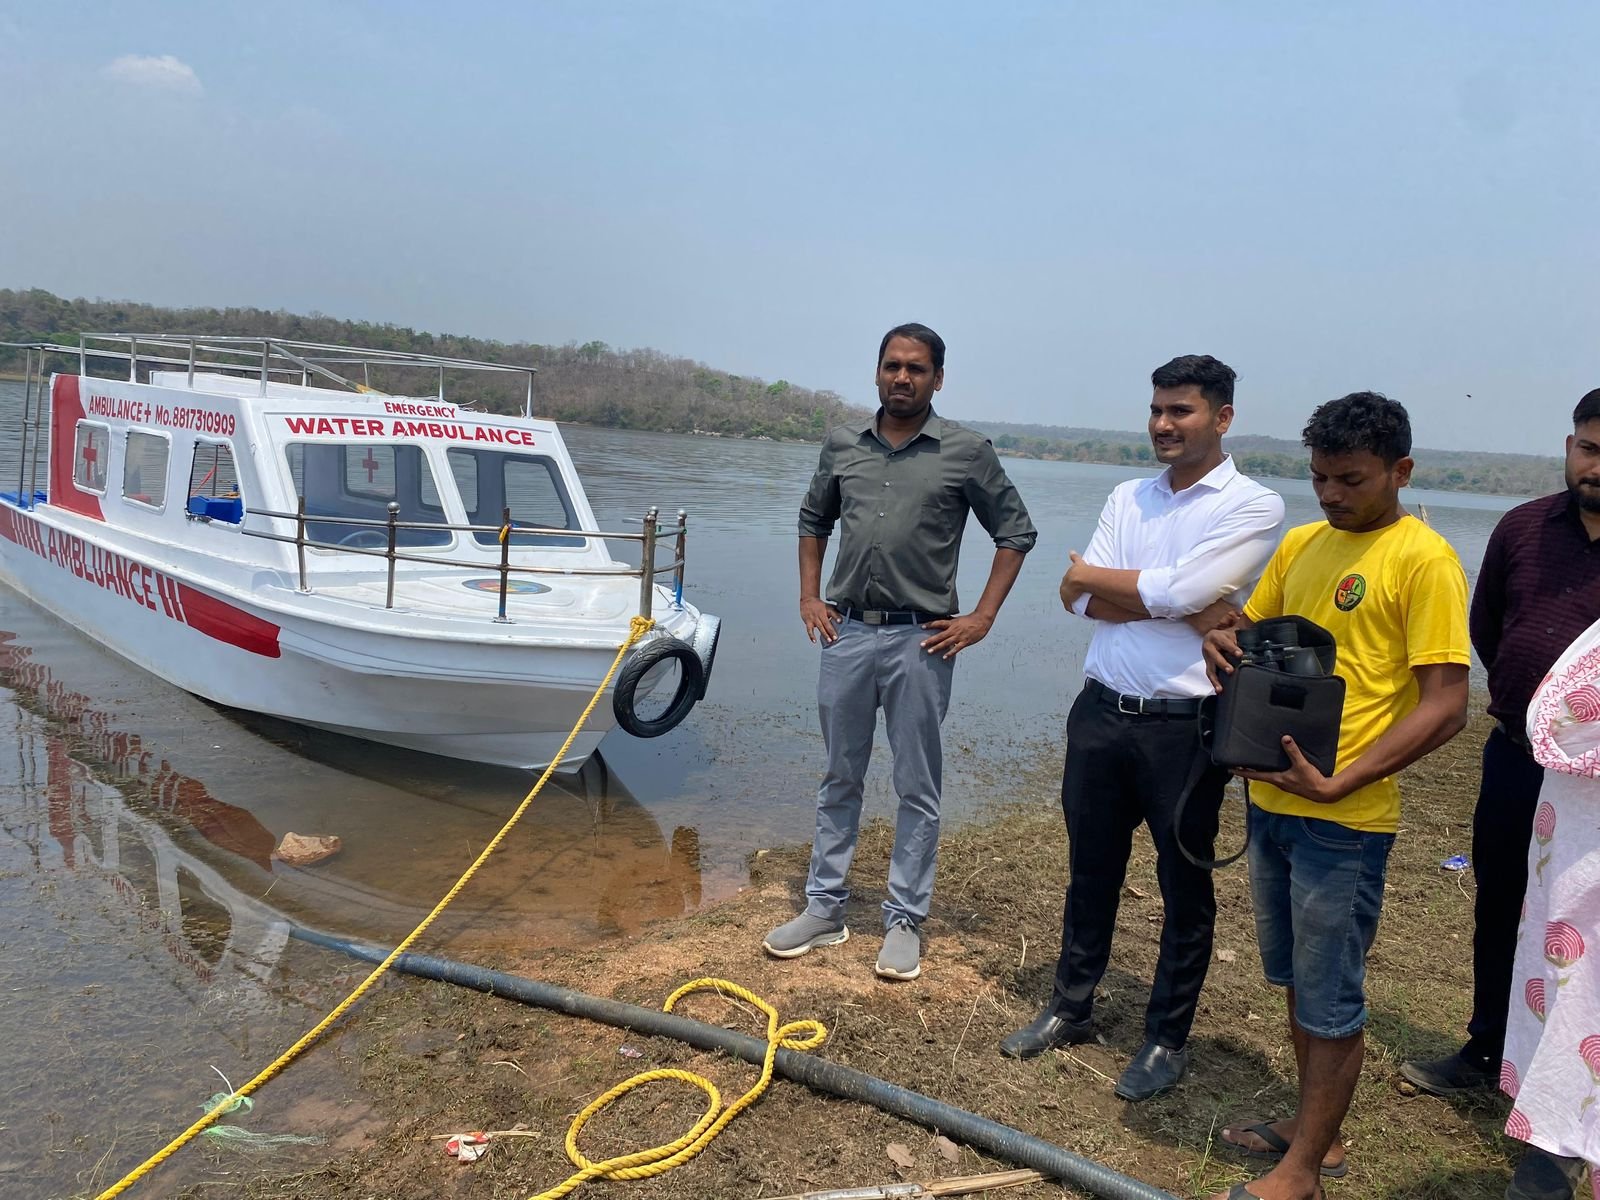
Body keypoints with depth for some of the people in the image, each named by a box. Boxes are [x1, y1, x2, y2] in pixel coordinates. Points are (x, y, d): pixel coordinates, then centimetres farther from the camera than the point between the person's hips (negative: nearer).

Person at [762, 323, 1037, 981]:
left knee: (917, 788, 5)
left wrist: (982, 618, -4)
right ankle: (824, 909, 25)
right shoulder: (842, 445, 6)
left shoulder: (966, 451, -4)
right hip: (847, 632, 3)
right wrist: (809, 597, 11)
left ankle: (904, 921, 18)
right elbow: (813, 519, 20)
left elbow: (1015, 532, 2)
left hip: (921, 639, -3)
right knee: (839, 779, 13)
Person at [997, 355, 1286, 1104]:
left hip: (1185, 725, -4)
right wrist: (1189, 610, -15)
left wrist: (1095, 577, -5)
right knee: (1090, 872, 17)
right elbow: (1078, 600, -4)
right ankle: (1070, 1008, 34)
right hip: (1101, 711, 5)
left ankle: (1167, 1040, 27)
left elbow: (1179, 591, -20)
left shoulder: (1253, 507, -7)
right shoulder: (1127, 499, 9)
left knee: (1185, 887, 10)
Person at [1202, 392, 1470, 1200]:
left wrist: (1339, 782, -24)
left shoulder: (1423, 560, -13)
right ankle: (1314, 1129, 37)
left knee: (1330, 999, 6)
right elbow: (1253, 630, 20)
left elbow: (1444, 706, -17)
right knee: (1296, 980, 20)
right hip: (1270, 798, 7)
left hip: (1343, 817, -7)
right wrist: (1226, 647, -5)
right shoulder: (1301, 543, 9)